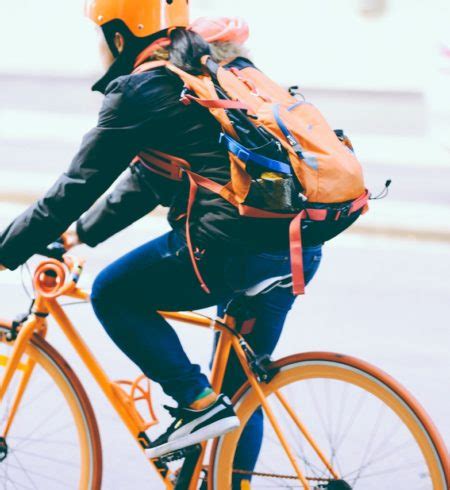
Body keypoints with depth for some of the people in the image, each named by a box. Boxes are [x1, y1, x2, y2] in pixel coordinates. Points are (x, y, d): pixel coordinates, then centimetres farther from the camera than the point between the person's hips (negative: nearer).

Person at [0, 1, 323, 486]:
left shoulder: (140, 91, -4)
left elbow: (75, 189, -1)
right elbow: (148, 176, 30)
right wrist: (83, 232, 36)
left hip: (233, 247, -9)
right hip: (303, 246, 9)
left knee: (113, 295, 9)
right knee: (240, 386, 21)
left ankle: (198, 403, 2)